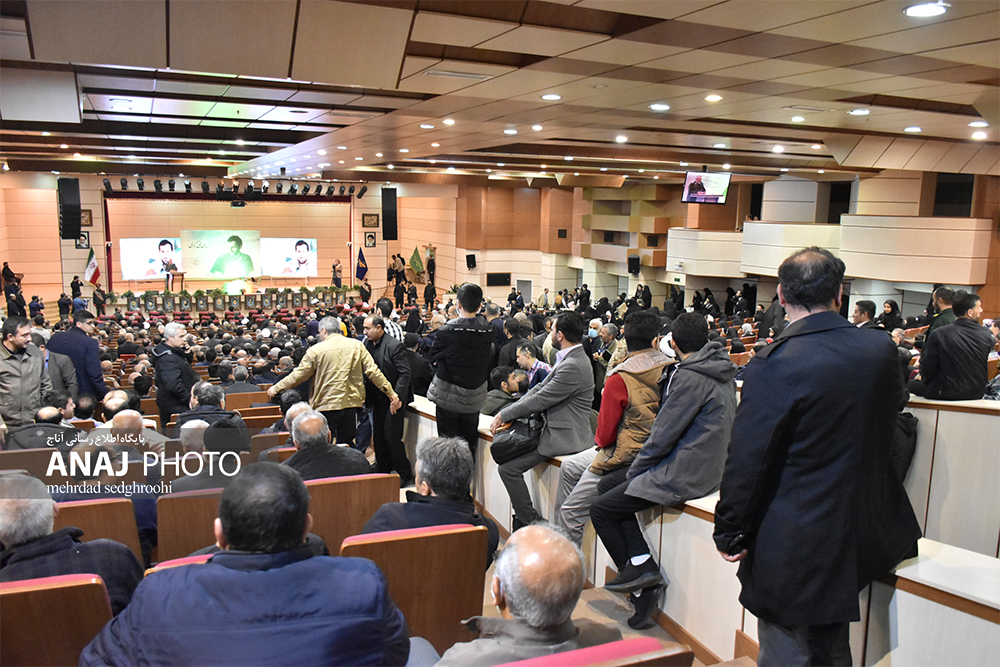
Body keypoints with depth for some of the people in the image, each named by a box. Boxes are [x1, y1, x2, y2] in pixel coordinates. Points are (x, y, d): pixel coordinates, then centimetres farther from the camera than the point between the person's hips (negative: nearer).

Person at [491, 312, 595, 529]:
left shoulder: (573, 366, -23)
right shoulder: (570, 358, 10)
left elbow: (540, 400, -21)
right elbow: (541, 388, 12)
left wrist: (504, 415, -10)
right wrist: (509, 413, 4)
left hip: (564, 436, -11)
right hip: (559, 428, 11)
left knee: (508, 469, -12)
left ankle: (531, 523, 1)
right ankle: (523, 517, 23)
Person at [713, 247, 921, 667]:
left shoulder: (775, 365, -22)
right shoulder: (881, 350, -4)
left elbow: (747, 461, -19)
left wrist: (730, 534, -7)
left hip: (794, 551, -6)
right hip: (864, 540, 6)